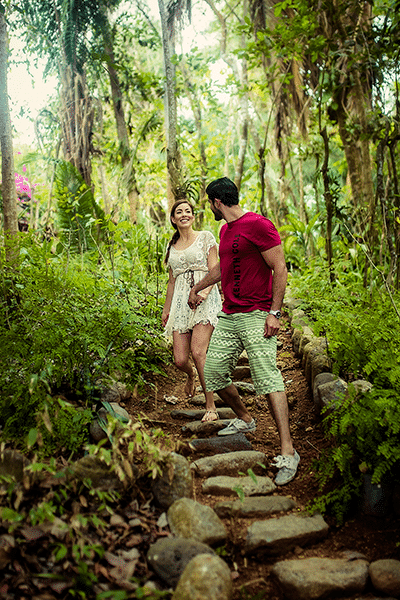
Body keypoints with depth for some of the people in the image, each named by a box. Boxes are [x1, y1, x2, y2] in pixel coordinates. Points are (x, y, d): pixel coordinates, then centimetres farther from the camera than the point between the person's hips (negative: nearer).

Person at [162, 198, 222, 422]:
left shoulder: (205, 237, 5)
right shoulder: (172, 246, 19)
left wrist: (204, 292, -20)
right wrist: (166, 308, 22)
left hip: (205, 300, -4)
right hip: (180, 302, 4)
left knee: (198, 352, -20)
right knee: (180, 359, -4)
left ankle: (211, 407, -8)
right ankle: (191, 376, 35)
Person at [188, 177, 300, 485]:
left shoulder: (258, 225, -10)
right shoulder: (225, 230, 18)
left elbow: (280, 270, -13)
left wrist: (274, 313, -19)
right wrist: (197, 287, 47)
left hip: (256, 317, -9)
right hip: (228, 316, 9)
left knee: (267, 377, -16)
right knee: (213, 373, 7)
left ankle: (288, 453, -14)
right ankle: (244, 419, 32)